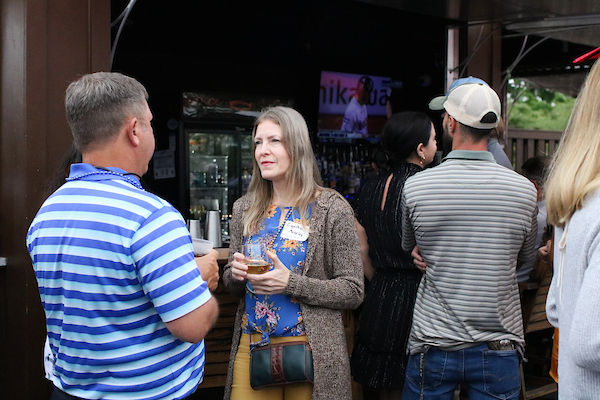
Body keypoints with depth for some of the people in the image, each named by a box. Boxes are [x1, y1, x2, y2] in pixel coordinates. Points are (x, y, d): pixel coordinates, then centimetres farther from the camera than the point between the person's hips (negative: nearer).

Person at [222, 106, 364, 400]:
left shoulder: (332, 209, -8)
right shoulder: (245, 209, 6)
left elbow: (353, 291, -10)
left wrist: (290, 282, -21)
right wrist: (235, 274, -9)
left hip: (310, 350, -4)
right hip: (250, 345, 4)